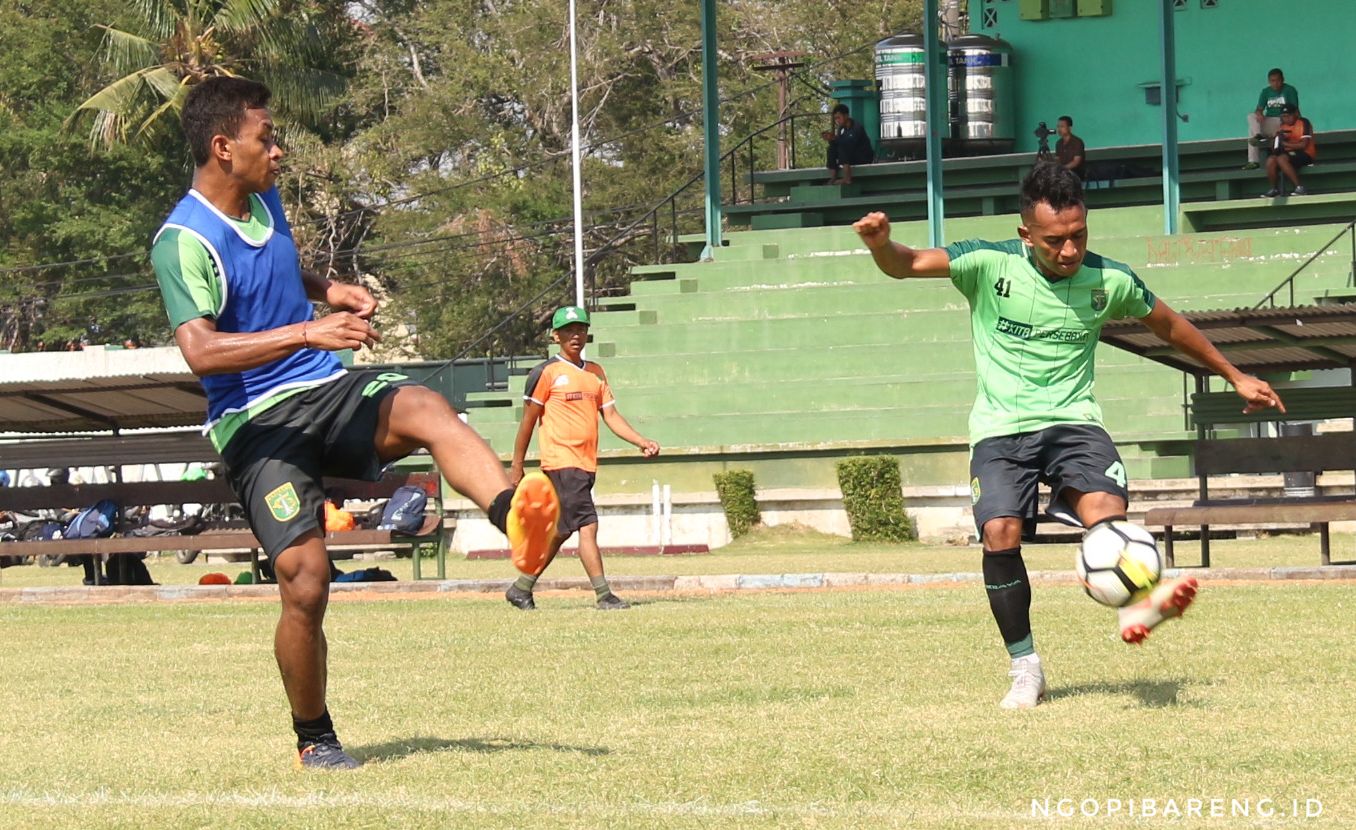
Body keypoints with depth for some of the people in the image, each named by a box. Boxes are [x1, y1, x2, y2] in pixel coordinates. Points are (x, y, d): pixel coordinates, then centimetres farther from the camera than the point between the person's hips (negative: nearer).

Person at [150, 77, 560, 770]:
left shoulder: (265, 201, 12)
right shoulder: (184, 240, -14)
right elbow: (199, 349, -28)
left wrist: (327, 289, 15)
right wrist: (306, 332, -34)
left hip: (330, 390, 6)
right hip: (256, 422, -6)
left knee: (426, 409, -27)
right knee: (305, 582, -14)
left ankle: (515, 520, -52)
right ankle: (314, 739, 9)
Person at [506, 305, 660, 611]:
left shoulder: (596, 373, 16)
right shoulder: (546, 373, -3)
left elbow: (611, 416, 13)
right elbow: (528, 420, -1)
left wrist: (642, 441, -2)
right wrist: (516, 466, -1)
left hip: (587, 465, 7)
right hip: (561, 462, -7)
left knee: (561, 532, 11)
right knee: (588, 526, -15)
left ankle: (521, 589, 22)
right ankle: (604, 595, -15)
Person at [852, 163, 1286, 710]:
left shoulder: (1110, 281, 1)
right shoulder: (990, 265, -6)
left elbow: (1168, 325, 19)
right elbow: (906, 265, -11)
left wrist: (1235, 377, 27)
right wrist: (881, 244, -36)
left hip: (1073, 421, 1)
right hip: (1001, 428, -1)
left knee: (1104, 504, -30)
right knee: (1000, 532, -22)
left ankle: (1136, 605, -52)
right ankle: (1026, 669, -8)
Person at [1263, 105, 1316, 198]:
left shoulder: (1303, 123, -6)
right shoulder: (1283, 126, 14)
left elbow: (1303, 145, -15)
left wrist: (1285, 144, -13)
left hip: (1305, 154, -6)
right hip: (1289, 153, 6)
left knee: (1281, 159, -32)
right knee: (1271, 160, -20)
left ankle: (1299, 187, -31)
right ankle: (1274, 189, -6)